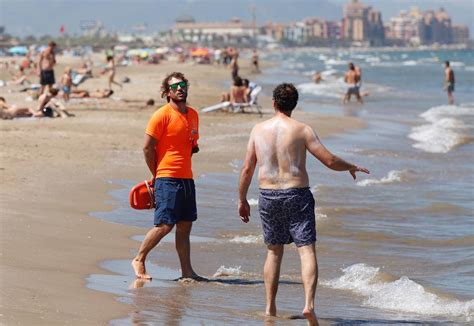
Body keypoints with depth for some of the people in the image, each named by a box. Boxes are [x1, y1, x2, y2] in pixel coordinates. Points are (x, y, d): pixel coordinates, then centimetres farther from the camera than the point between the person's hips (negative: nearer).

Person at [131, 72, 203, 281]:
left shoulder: (193, 115, 14)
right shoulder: (162, 115, -9)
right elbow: (147, 148, -8)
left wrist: (194, 147, 8)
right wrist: (157, 175, -4)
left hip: (187, 178, 7)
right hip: (167, 178, -7)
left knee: (185, 225, 6)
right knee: (164, 225, -9)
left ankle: (187, 271, 9)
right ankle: (139, 260, 7)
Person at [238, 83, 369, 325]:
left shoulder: (259, 129, 3)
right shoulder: (302, 130, -5)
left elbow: (247, 169, 6)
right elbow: (330, 161, -5)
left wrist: (242, 199, 17)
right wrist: (352, 167, 14)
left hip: (268, 196, 3)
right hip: (297, 194, -3)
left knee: (274, 251, 17)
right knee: (307, 250, -4)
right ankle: (309, 304, -21)